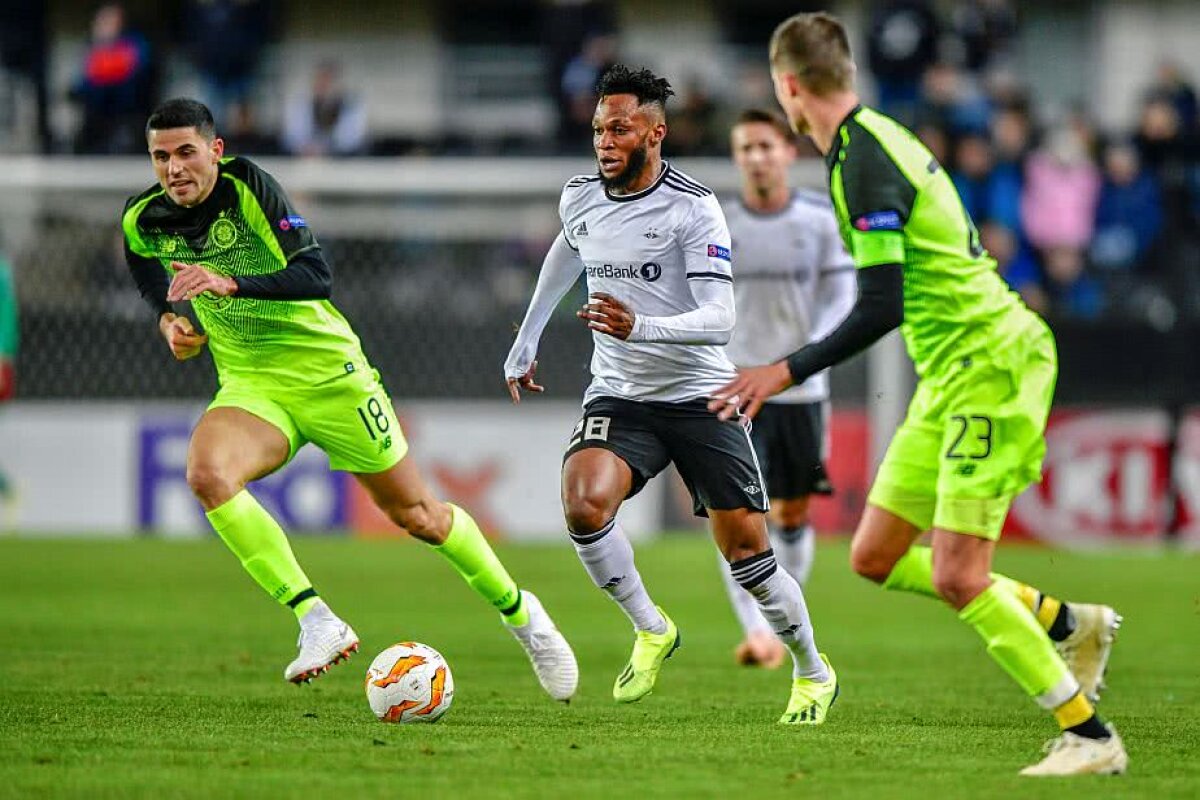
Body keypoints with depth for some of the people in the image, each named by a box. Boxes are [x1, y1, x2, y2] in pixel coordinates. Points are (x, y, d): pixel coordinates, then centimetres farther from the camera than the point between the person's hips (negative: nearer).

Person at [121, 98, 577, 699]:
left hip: (327, 369, -3)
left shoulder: (247, 186, -19)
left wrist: (229, 283, -40)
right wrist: (173, 323, -6)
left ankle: (518, 610, 31)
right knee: (207, 474, -29)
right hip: (250, 384, 3)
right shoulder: (142, 222, -5)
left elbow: (315, 274, -28)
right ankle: (315, 621, -24)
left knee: (413, 512, 5)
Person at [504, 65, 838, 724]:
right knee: (583, 506, -26)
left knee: (747, 553, -3)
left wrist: (640, 327, -38)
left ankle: (813, 674, 22)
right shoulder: (579, 198, 3)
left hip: (699, 395, -3)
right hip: (618, 397, 3)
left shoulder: (694, 209, -14)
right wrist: (524, 346, 35)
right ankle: (651, 631, -3)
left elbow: (719, 319, -22)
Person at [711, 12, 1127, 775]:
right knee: (877, 558, 10)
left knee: (957, 577, -12)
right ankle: (1067, 623, 20)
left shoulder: (864, 161, -18)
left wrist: (788, 371, -22)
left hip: (989, 363, -10)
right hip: (951, 373, 10)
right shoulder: (876, 140, 12)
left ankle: (1090, 737, -5)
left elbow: (882, 306, -24)